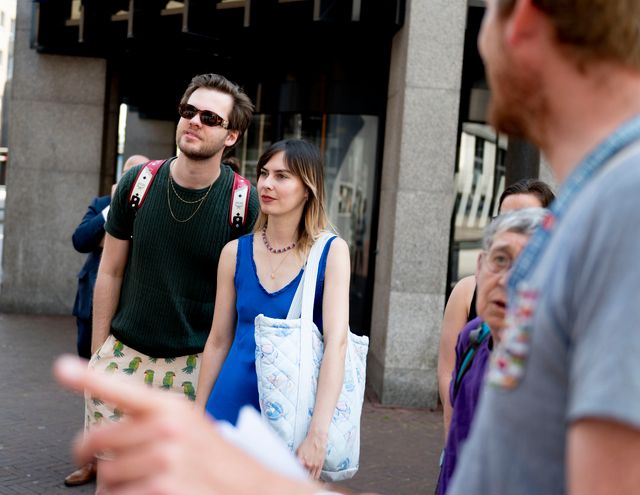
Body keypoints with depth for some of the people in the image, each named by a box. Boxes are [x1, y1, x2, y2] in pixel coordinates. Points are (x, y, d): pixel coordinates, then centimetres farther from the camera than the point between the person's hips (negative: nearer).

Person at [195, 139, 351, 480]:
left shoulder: (331, 252, -9)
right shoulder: (235, 253, 1)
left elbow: (336, 341, -18)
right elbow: (218, 341, 7)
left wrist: (318, 434, -26)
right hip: (232, 406, 3)